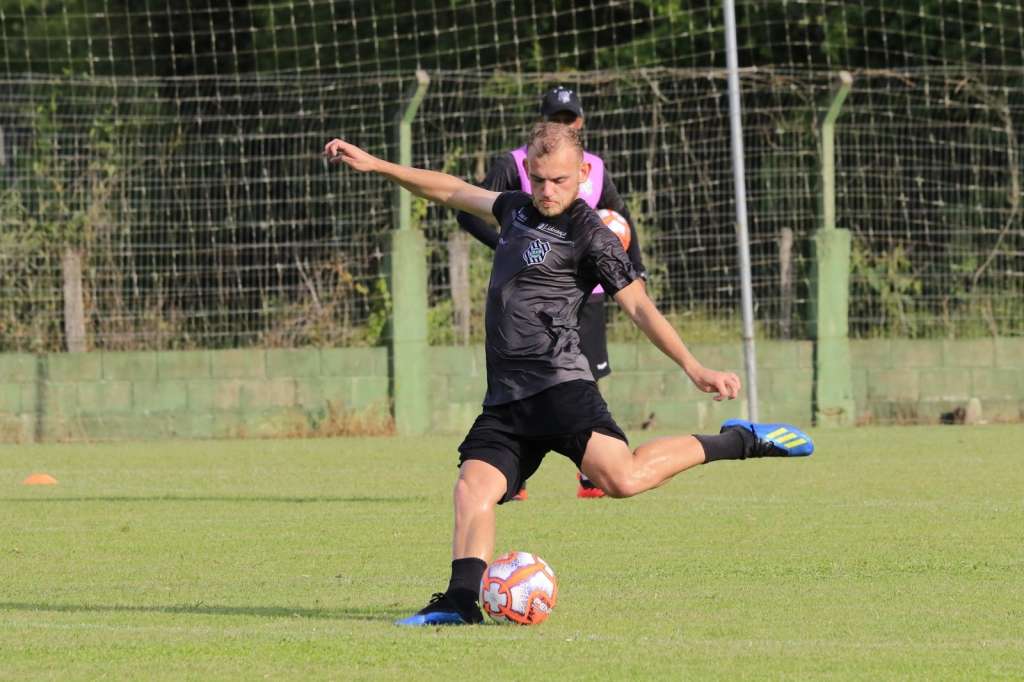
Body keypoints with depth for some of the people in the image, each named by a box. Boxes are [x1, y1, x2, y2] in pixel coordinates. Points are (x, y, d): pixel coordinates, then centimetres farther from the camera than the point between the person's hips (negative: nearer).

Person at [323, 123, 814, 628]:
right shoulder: (518, 209, 19)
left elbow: (639, 306, -8)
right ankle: (461, 600, -19)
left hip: (558, 384, -7)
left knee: (622, 477, -26)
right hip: (505, 399, 7)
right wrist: (376, 166, 32)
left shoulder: (590, 237, -4)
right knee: (472, 487, -13)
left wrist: (694, 368, -19)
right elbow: (452, 192, 33)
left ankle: (738, 442, -10)